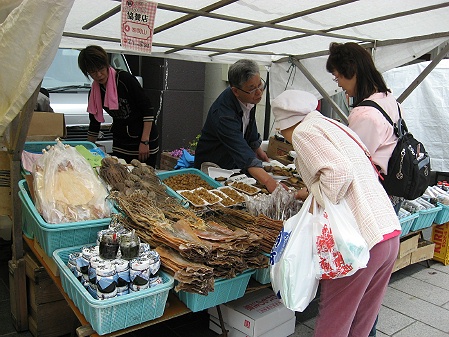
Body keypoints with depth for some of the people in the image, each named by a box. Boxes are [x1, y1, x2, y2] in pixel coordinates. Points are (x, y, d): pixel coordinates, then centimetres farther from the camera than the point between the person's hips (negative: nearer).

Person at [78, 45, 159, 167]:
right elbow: (94, 125, 15)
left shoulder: (124, 79, -14)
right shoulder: (94, 93, 4)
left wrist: (145, 142, -18)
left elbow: (148, 110, -15)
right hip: (119, 144, 5)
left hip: (144, 139, -5)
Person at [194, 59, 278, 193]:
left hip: (235, 165, 7)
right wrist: (268, 181, -59)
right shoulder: (223, 114, -37)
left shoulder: (250, 98, -11)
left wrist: (258, 149, 19)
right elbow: (242, 152, -49)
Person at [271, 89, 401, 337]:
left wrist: (317, 202, -8)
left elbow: (339, 172, -22)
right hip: (391, 233, 9)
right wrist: (312, 193, 32)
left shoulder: (303, 132, -6)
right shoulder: (335, 126, 19)